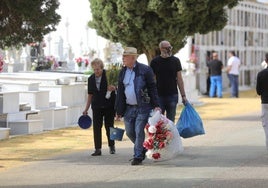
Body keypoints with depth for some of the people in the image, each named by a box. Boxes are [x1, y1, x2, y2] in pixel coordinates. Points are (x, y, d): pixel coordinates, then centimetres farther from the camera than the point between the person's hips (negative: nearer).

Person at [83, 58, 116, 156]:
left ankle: (111, 146, 24)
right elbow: (90, 95, 13)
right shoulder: (91, 79, 6)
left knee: (109, 126, 5)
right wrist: (86, 109, 11)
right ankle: (98, 149, 1)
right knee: (96, 127, -3)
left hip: (109, 106, -3)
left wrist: (112, 88, -29)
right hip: (97, 107, 3)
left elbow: (116, 87, -4)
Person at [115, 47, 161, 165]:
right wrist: (119, 111, 11)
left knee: (139, 132, -7)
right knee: (129, 132, 8)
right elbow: (120, 92, 13)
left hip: (143, 107, -6)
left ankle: (138, 156, 3)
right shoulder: (123, 72, 10)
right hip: (129, 108, 6)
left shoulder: (145, 70, -6)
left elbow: (152, 88, -5)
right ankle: (143, 149, 30)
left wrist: (156, 105, -11)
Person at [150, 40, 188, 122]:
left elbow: (179, 79, 6)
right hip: (159, 96, -1)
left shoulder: (175, 61, 5)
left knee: (171, 121, 5)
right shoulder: (155, 62, 2)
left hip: (172, 95, 1)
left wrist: (183, 95, 1)